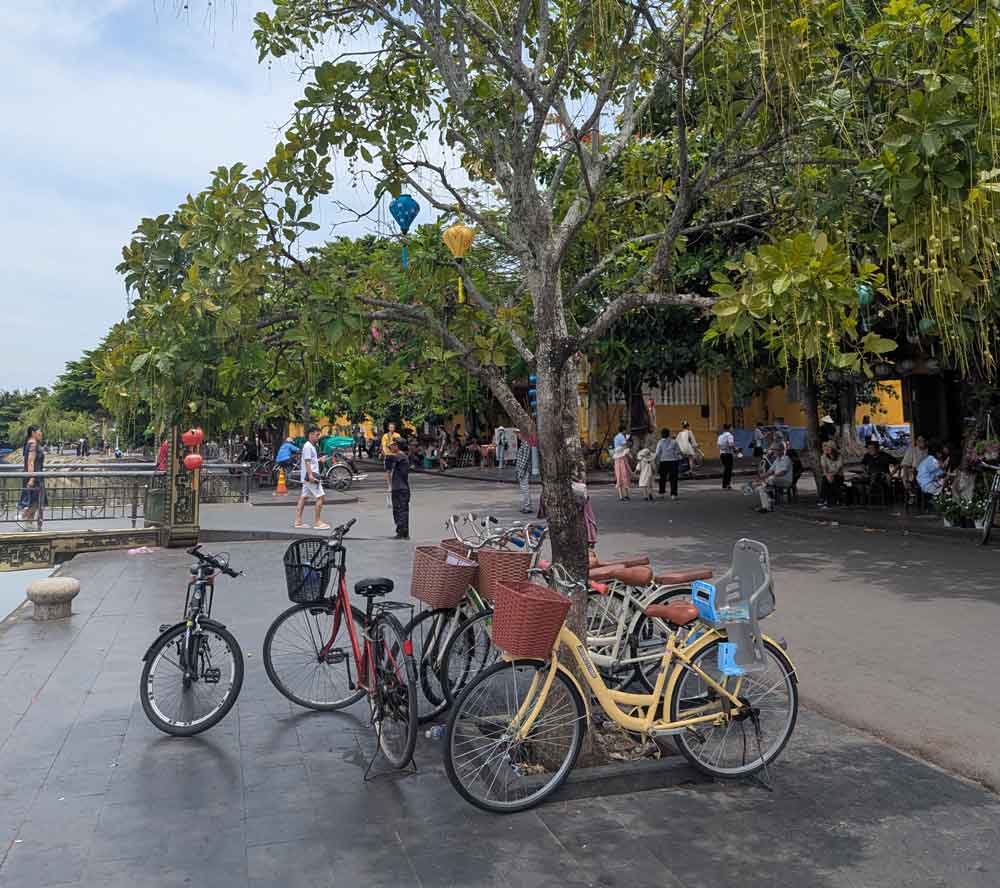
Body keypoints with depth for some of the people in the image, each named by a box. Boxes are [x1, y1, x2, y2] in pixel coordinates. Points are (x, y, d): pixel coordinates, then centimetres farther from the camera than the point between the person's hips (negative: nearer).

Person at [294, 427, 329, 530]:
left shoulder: (311, 446, 18)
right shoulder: (307, 446, -12)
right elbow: (307, 462, -20)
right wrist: (310, 475, -26)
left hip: (309, 476, 11)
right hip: (310, 476, -11)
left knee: (304, 497, 10)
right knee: (320, 496, -10)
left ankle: (298, 521, 12)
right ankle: (317, 522, -9)